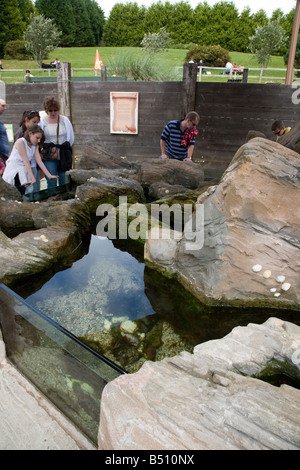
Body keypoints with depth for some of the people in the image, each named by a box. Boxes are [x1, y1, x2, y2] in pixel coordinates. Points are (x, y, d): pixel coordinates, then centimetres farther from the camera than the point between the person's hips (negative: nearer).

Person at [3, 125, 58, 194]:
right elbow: (26, 162, -19)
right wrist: (32, 178, -25)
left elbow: (39, 161, 0)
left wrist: (49, 175, -11)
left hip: (25, 172, 7)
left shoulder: (35, 145, 9)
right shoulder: (20, 142, -12)